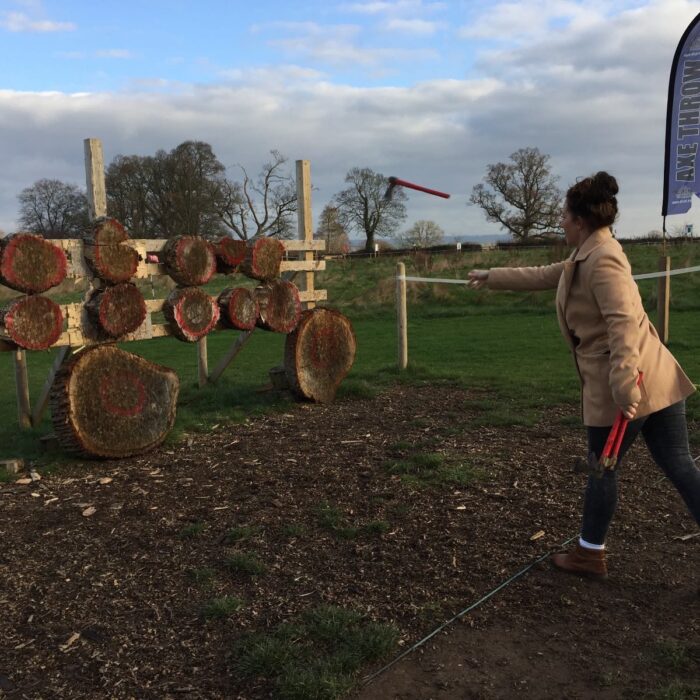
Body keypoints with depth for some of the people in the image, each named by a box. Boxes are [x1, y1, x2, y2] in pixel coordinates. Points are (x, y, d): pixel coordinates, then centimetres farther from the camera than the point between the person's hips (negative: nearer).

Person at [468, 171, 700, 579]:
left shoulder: (601, 259, -15)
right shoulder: (586, 257, 16)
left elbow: (624, 322, -26)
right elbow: (541, 276, 30)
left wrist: (623, 385, -33)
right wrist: (492, 277, 37)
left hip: (631, 385, -9)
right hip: (656, 379, 9)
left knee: (604, 469, 9)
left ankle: (590, 555, 29)